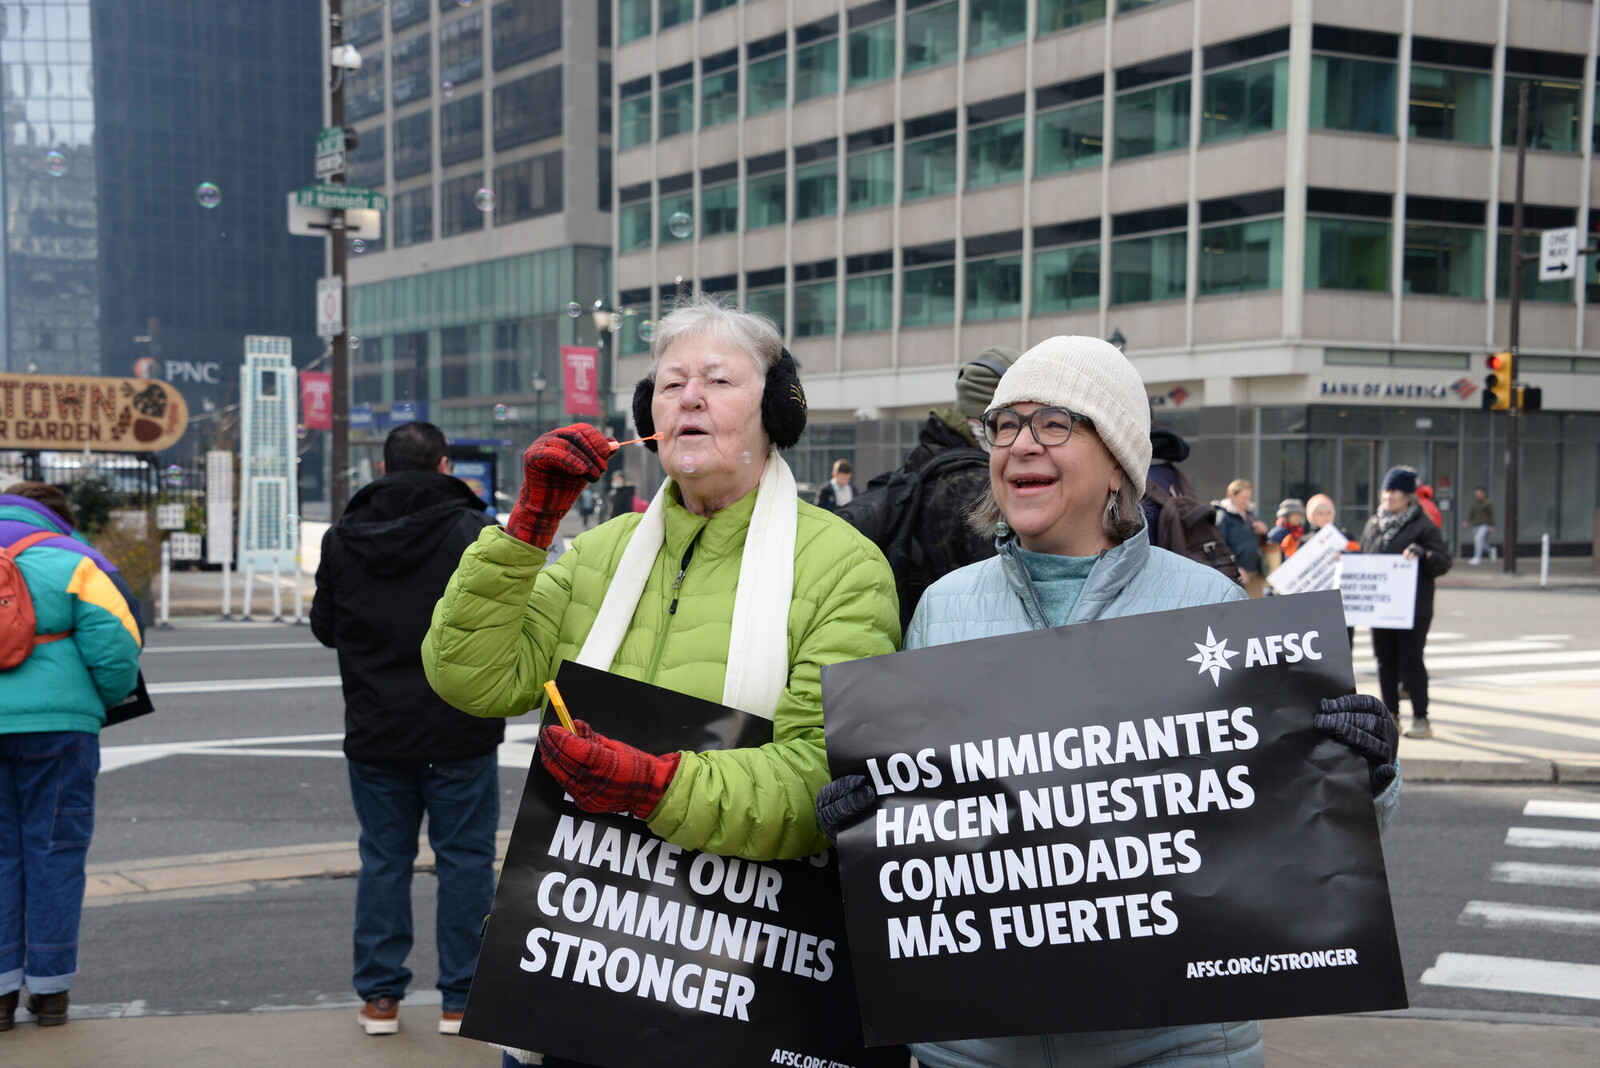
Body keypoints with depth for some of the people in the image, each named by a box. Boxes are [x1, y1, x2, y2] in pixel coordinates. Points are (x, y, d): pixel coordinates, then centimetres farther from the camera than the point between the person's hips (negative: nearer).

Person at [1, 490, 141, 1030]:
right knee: (54, 851, 6)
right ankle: (49, 988, 9)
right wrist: (110, 697, 11)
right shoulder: (68, 564, 0)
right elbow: (114, 644, -7)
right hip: (56, 721, -2)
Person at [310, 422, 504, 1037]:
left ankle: (379, 996, 16)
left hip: (375, 732, 3)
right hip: (460, 732, -3)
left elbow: (325, 628, 11)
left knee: (383, 859, 11)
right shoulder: (473, 531, -9)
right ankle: (462, 998, 10)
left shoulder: (342, 540, 2)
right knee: (465, 858, 5)